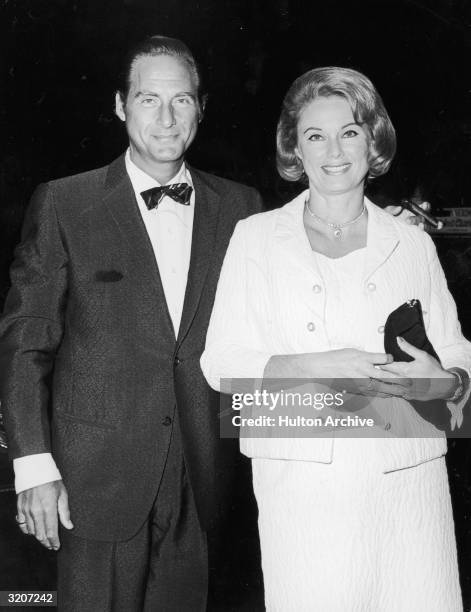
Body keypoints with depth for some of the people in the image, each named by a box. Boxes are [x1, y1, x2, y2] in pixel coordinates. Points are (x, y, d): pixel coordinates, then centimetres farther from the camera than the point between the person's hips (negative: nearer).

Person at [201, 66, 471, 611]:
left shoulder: (413, 245, 10)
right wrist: (316, 368, -16)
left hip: (410, 481, 2)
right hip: (303, 481, -1)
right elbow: (222, 364, -1)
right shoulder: (256, 238, 6)